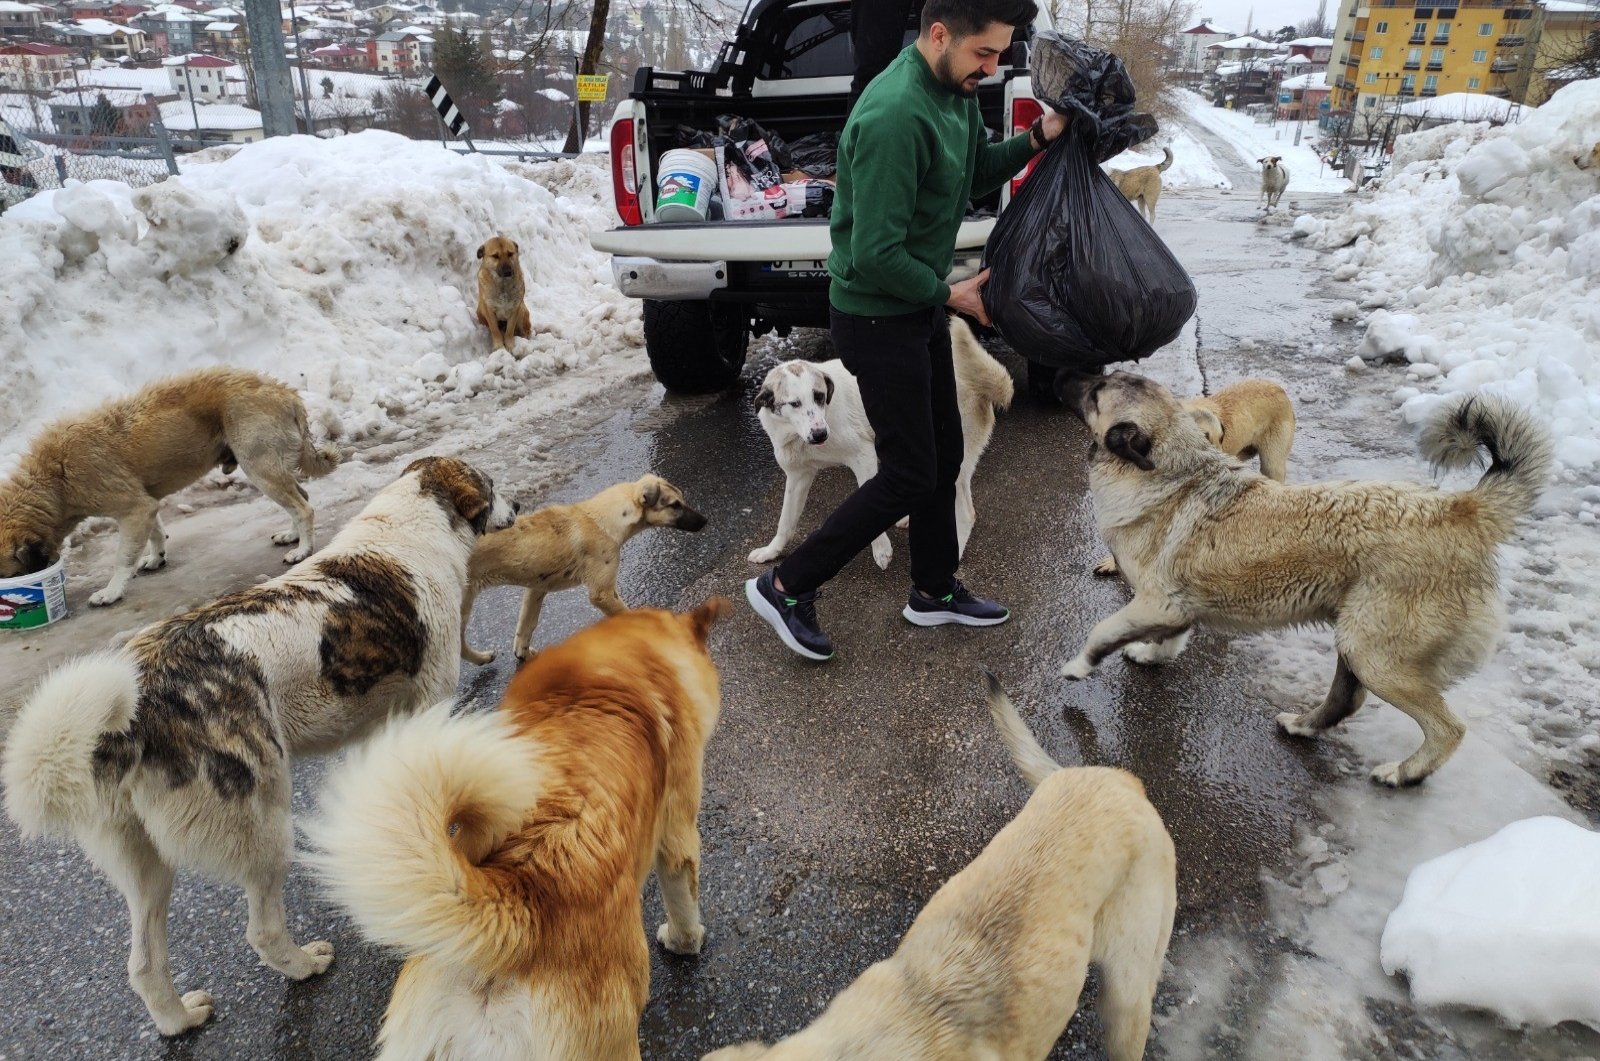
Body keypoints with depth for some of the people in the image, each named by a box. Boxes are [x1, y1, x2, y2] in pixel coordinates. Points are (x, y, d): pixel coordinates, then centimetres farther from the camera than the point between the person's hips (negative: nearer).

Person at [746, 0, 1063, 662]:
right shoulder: (896, 115, -27)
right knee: (910, 474, -3)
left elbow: (977, 173, 20)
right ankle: (787, 587, 9)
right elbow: (875, 254, -28)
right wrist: (949, 295, -15)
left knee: (944, 456, 16)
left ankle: (934, 592, 33)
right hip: (879, 317, -9)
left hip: (922, 308, 10)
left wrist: (1037, 139, 2)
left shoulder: (956, 92, 3)